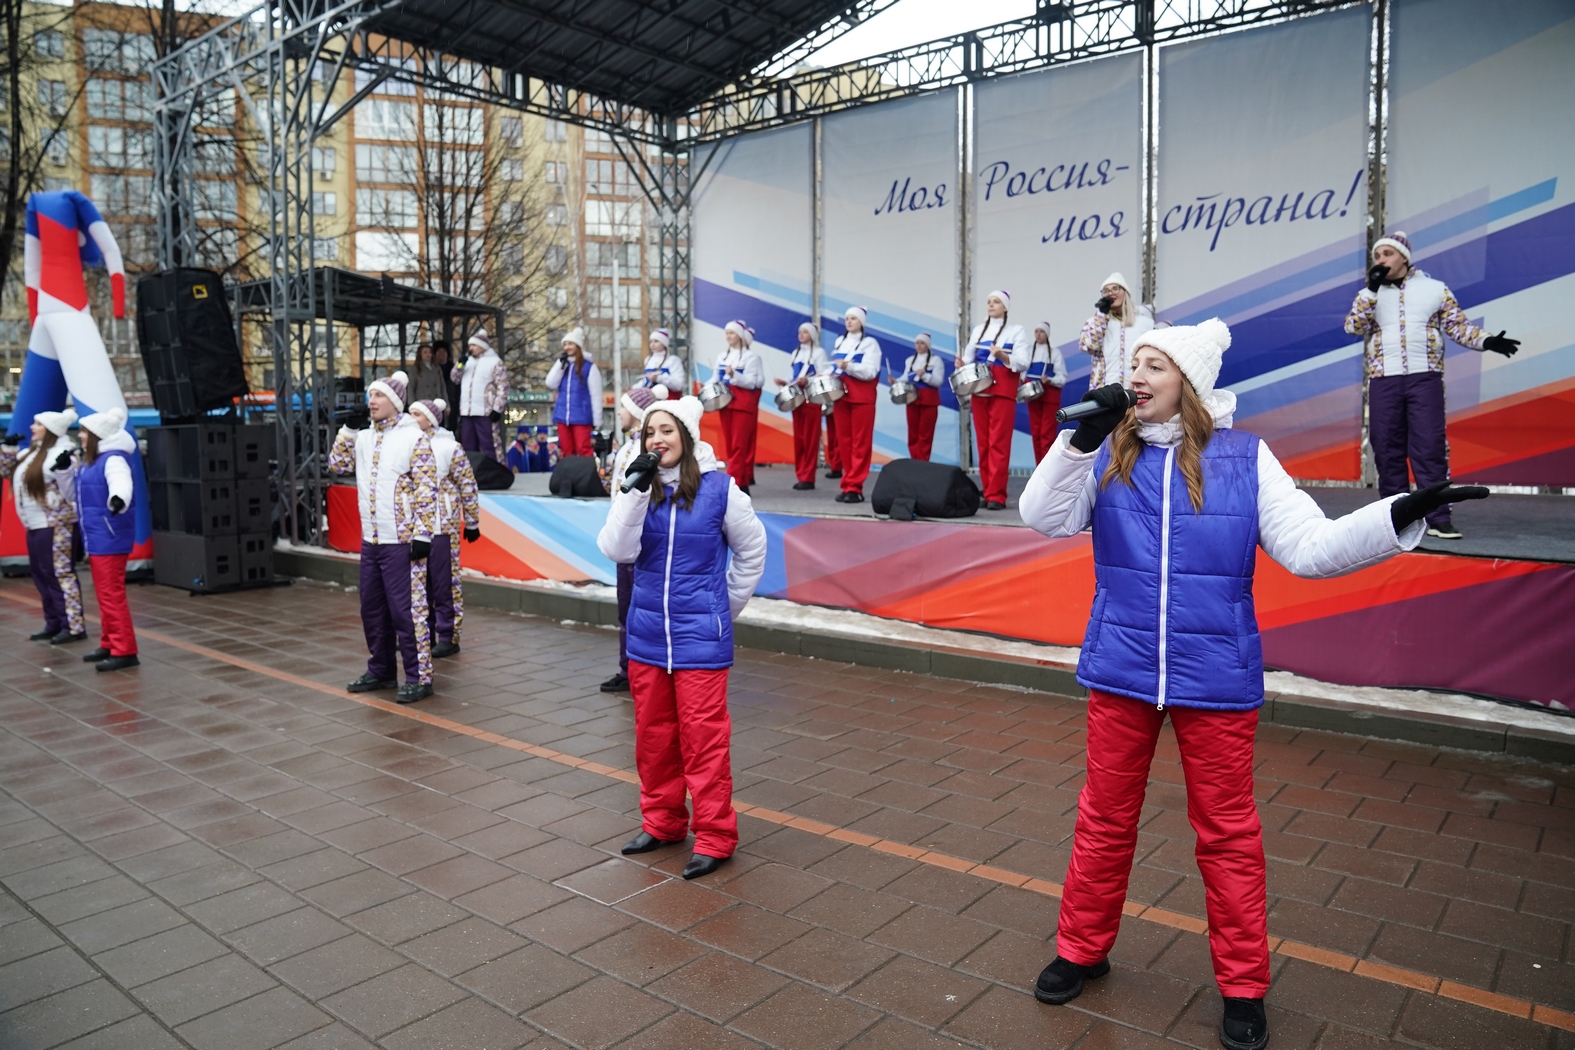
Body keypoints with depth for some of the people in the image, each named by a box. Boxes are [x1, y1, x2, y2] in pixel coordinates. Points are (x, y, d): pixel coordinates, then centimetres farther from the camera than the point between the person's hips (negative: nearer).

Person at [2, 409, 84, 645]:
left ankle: (75, 627, -5)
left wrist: (63, 469, -34)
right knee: (41, 575, 15)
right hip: (35, 525, 10)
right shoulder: (33, 452, 13)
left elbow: (73, 493, -20)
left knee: (60, 574, -9)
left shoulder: (60, 455, -15)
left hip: (56, 526, -10)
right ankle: (54, 624, 24)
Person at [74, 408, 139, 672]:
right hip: (95, 538, 10)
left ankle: (125, 651, -6)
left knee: (112, 595, -9)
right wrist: (63, 470, 19)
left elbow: (122, 485, -35)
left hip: (110, 538, -10)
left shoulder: (113, 460, -16)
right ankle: (109, 645, 26)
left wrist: (118, 501, -56)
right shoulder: (89, 462, 14)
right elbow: (76, 494, 27)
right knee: (104, 595, 17)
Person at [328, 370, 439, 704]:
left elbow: (427, 491, -13)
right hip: (370, 541, 8)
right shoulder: (363, 438, 12)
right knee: (372, 610, 15)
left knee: (407, 612, -5)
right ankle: (381, 671, 28)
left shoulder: (414, 438, -10)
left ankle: (419, 677, 3)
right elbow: (337, 465, 16)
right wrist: (347, 429, 6)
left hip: (402, 542, -8)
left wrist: (423, 534, -18)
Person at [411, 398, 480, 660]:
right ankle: (425, 633, 22)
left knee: (445, 582, -1)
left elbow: (468, 487, -6)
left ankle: (448, 636, 6)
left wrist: (472, 523, -4)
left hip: (441, 526, -6)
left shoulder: (449, 447, -8)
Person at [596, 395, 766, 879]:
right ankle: (661, 822, 29)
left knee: (703, 734, -3)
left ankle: (714, 836, 9)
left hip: (700, 634, -4)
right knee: (653, 732, 13)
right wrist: (636, 491, -20)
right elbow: (619, 552, -12)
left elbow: (752, 548, 6)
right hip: (647, 632, 4)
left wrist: (728, 605, 10)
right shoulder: (634, 488, 2)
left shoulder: (719, 487, -6)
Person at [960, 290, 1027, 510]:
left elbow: (1023, 363, -8)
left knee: (998, 442, -9)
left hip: (1003, 391, -5)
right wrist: (962, 364, -8)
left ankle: (997, 495, -10)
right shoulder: (978, 330, 16)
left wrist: (1003, 356, -24)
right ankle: (987, 492, 10)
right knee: (982, 442, 4)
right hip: (979, 391, 5)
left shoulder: (1017, 330, 2)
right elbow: (970, 358, 15)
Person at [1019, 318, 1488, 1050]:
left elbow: (1310, 546, -9)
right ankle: (1082, 949, 33)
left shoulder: (1244, 457, -4)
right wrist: (1081, 437, -23)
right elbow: (1045, 518, -13)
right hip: (1120, 669, 1)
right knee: (1105, 819, 14)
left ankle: (1243, 985, 29)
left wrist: (1399, 516, -22)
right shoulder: (1108, 453, -1)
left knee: (1227, 832, 11)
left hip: (1216, 676, -1)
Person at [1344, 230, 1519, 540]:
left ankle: (1438, 518, -6)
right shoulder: (1369, 294, 13)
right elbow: (1353, 326, -3)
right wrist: (1372, 288, -8)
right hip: (1383, 381, 2)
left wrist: (1487, 341, -10)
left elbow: (1459, 325, 7)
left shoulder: (1435, 289, 9)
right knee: (1387, 449, 2)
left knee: (1430, 448, -7)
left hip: (1425, 378, -2)